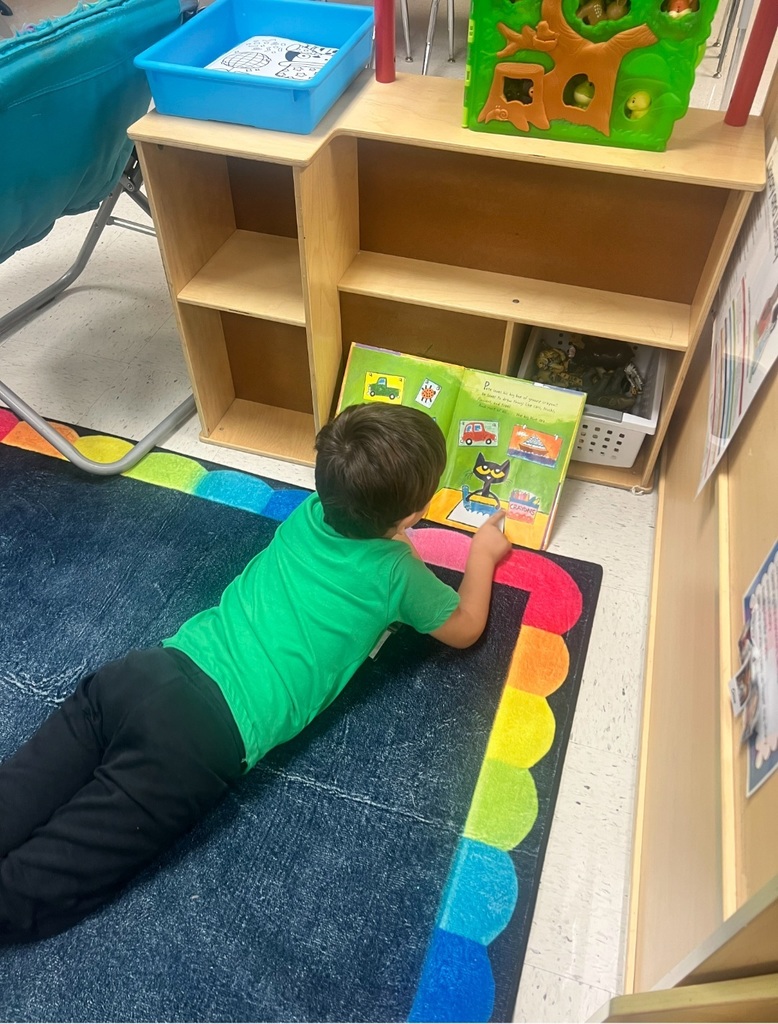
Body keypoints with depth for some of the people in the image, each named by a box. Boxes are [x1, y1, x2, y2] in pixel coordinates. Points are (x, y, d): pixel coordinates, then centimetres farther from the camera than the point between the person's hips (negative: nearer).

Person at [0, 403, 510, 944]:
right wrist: (484, 553, 32)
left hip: (147, 671, 6)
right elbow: (465, 629, 19)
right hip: (208, 735, -6)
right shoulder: (397, 574, -1)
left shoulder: (308, 514, 13)